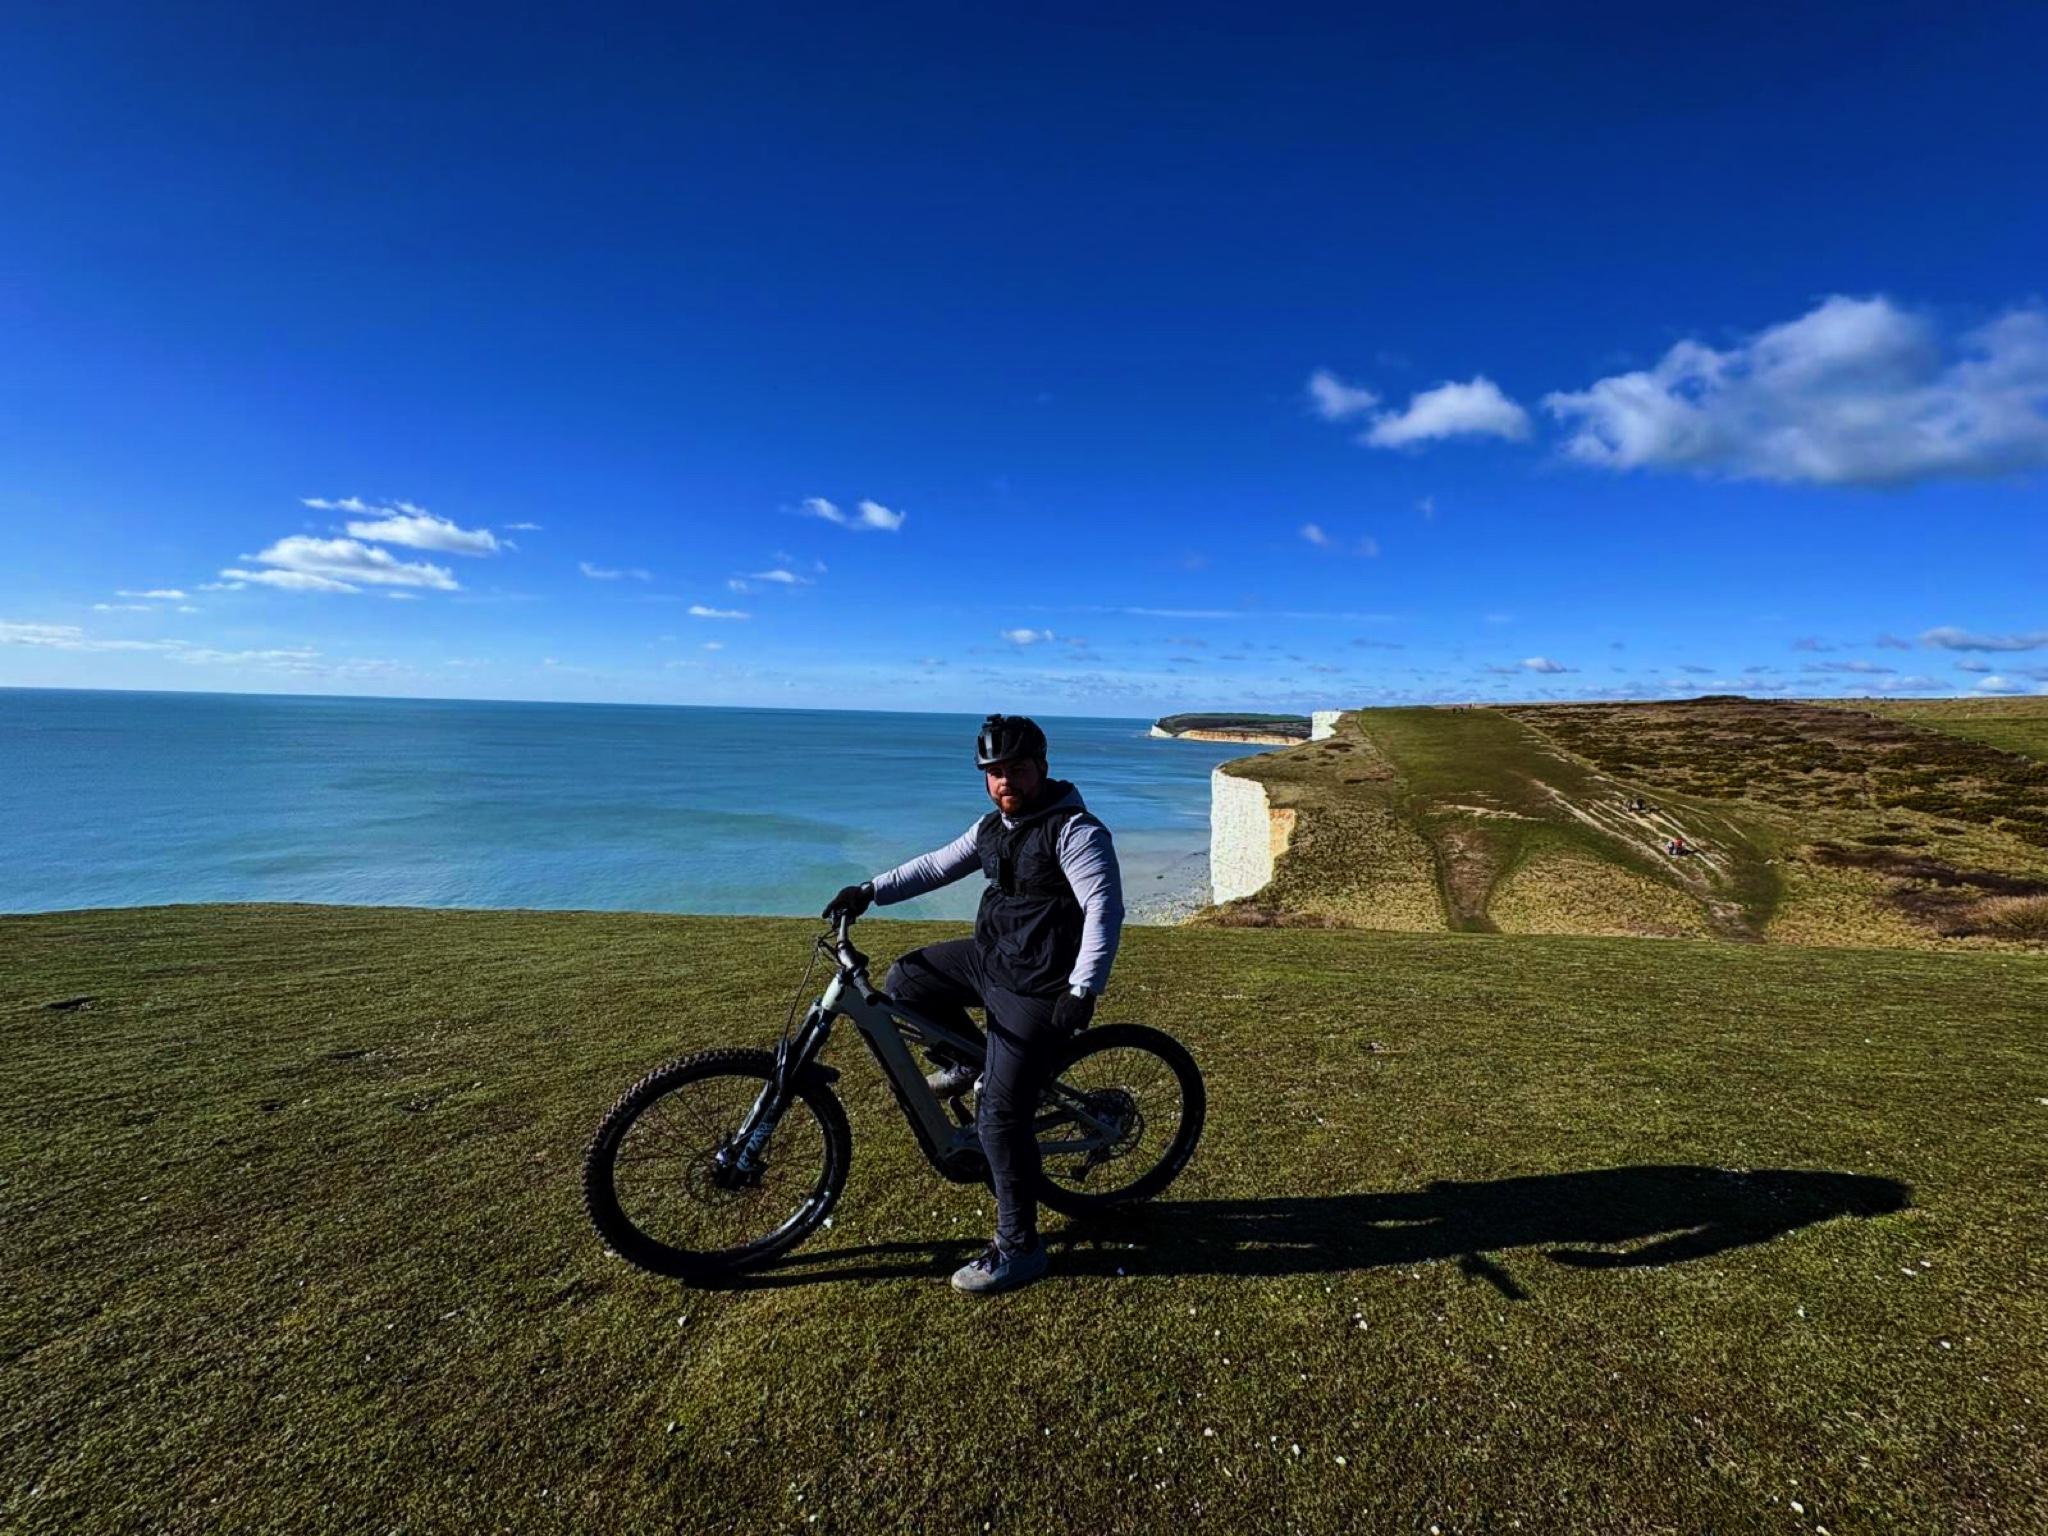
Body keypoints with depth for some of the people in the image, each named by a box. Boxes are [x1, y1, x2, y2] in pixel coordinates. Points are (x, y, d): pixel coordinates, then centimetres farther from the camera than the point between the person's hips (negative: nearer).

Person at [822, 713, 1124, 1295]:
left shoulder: (1075, 832, -17)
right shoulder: (993, 827, 8)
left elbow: (1105, 909, -24)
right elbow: (937, 865, 17)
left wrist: (1083, 989, -32)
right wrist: (869, 890, 10)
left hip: (1035, 989, -8)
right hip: (989, 958, 8)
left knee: (1000, 1117, -7)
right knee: (905, 979, 11)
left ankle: (1018, 1248, 11)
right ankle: (968, 1065, 25)